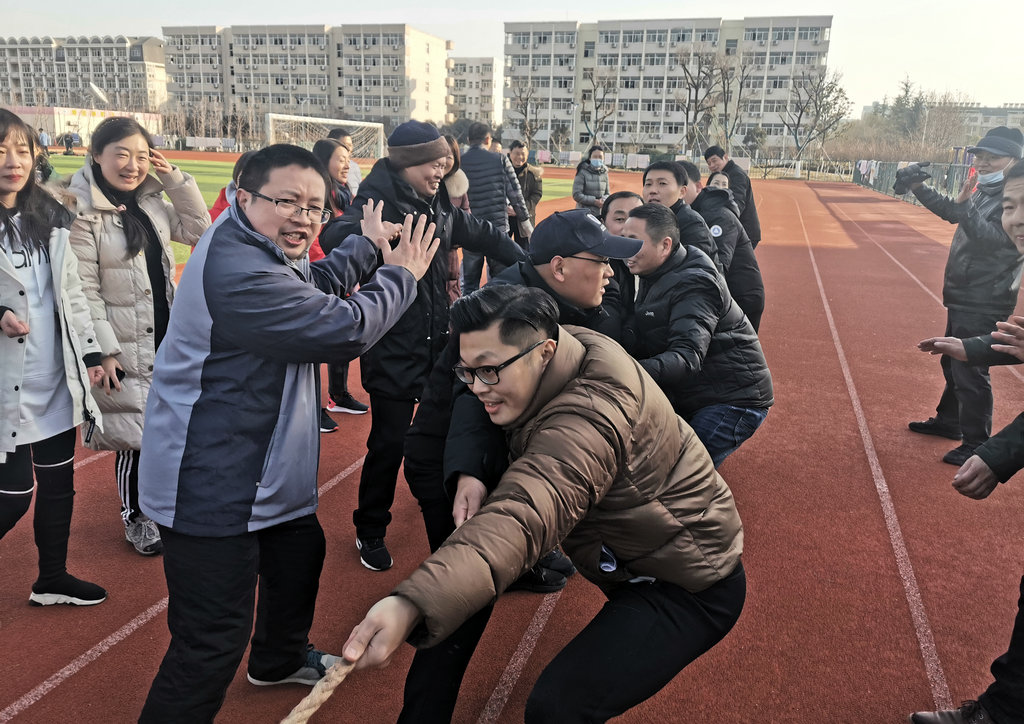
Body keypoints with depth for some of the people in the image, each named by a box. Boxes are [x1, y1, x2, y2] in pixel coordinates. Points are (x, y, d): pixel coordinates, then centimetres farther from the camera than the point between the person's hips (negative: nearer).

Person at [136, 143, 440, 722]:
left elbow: (314, 285, 23)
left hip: (259, 472, 12)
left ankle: (281, 659, 55)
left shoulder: (254, 249, 5)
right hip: (214, 490, -12)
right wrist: (401, 274, -9)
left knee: (302, 552, 31)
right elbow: (348, 328, -25)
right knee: (211, 649, -5)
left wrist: (369, 247, 24)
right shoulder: (240, 273, -29)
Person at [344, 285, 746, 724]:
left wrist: (412, 604, -62)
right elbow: (476, 411, -1)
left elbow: (522, 521, -50)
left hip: (689, 587, -9)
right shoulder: (573, 347, -8)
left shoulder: (588, 420, -35)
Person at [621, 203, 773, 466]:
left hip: (733, 400, -9)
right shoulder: (653, 276, 9)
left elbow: (687, 356, -36)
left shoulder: (693, 284, -21)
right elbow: (634, 343, 5)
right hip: (685, 397, 9)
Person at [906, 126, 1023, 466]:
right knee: (953, 361, 22)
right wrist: (919, 188, 18)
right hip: (962, 296, 10)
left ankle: (977, 444, 2)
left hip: (984, 304, -10)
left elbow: (992, 237, -30)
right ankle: (948, 421, 40)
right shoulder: (984, 191, 11)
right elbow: (951, 212, 27)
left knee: (970, 371, -8)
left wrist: (965, 206, -42)